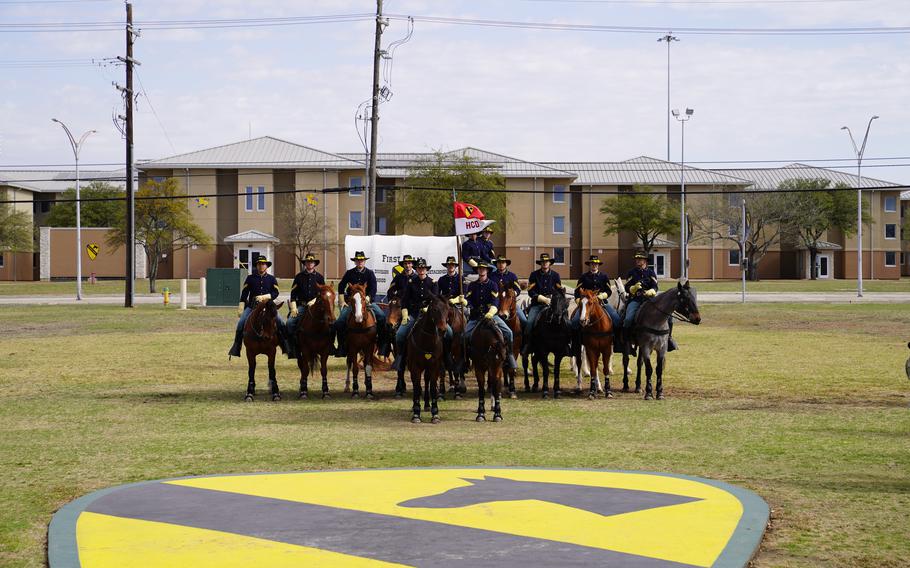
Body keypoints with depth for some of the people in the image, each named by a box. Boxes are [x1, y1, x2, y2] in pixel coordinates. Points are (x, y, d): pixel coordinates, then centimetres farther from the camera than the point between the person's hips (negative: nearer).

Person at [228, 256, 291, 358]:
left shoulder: (272, 279, 10)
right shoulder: (250, 278, 10)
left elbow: (275, 293, 1)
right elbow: (244, 294, 7)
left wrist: (264, 297, -14)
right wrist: (240, 309, 1)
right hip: (251, 306, 0)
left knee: (281, 323, -18)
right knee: (241, 323, -18)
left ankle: (286, 346, -9)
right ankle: (235, 348, -12)